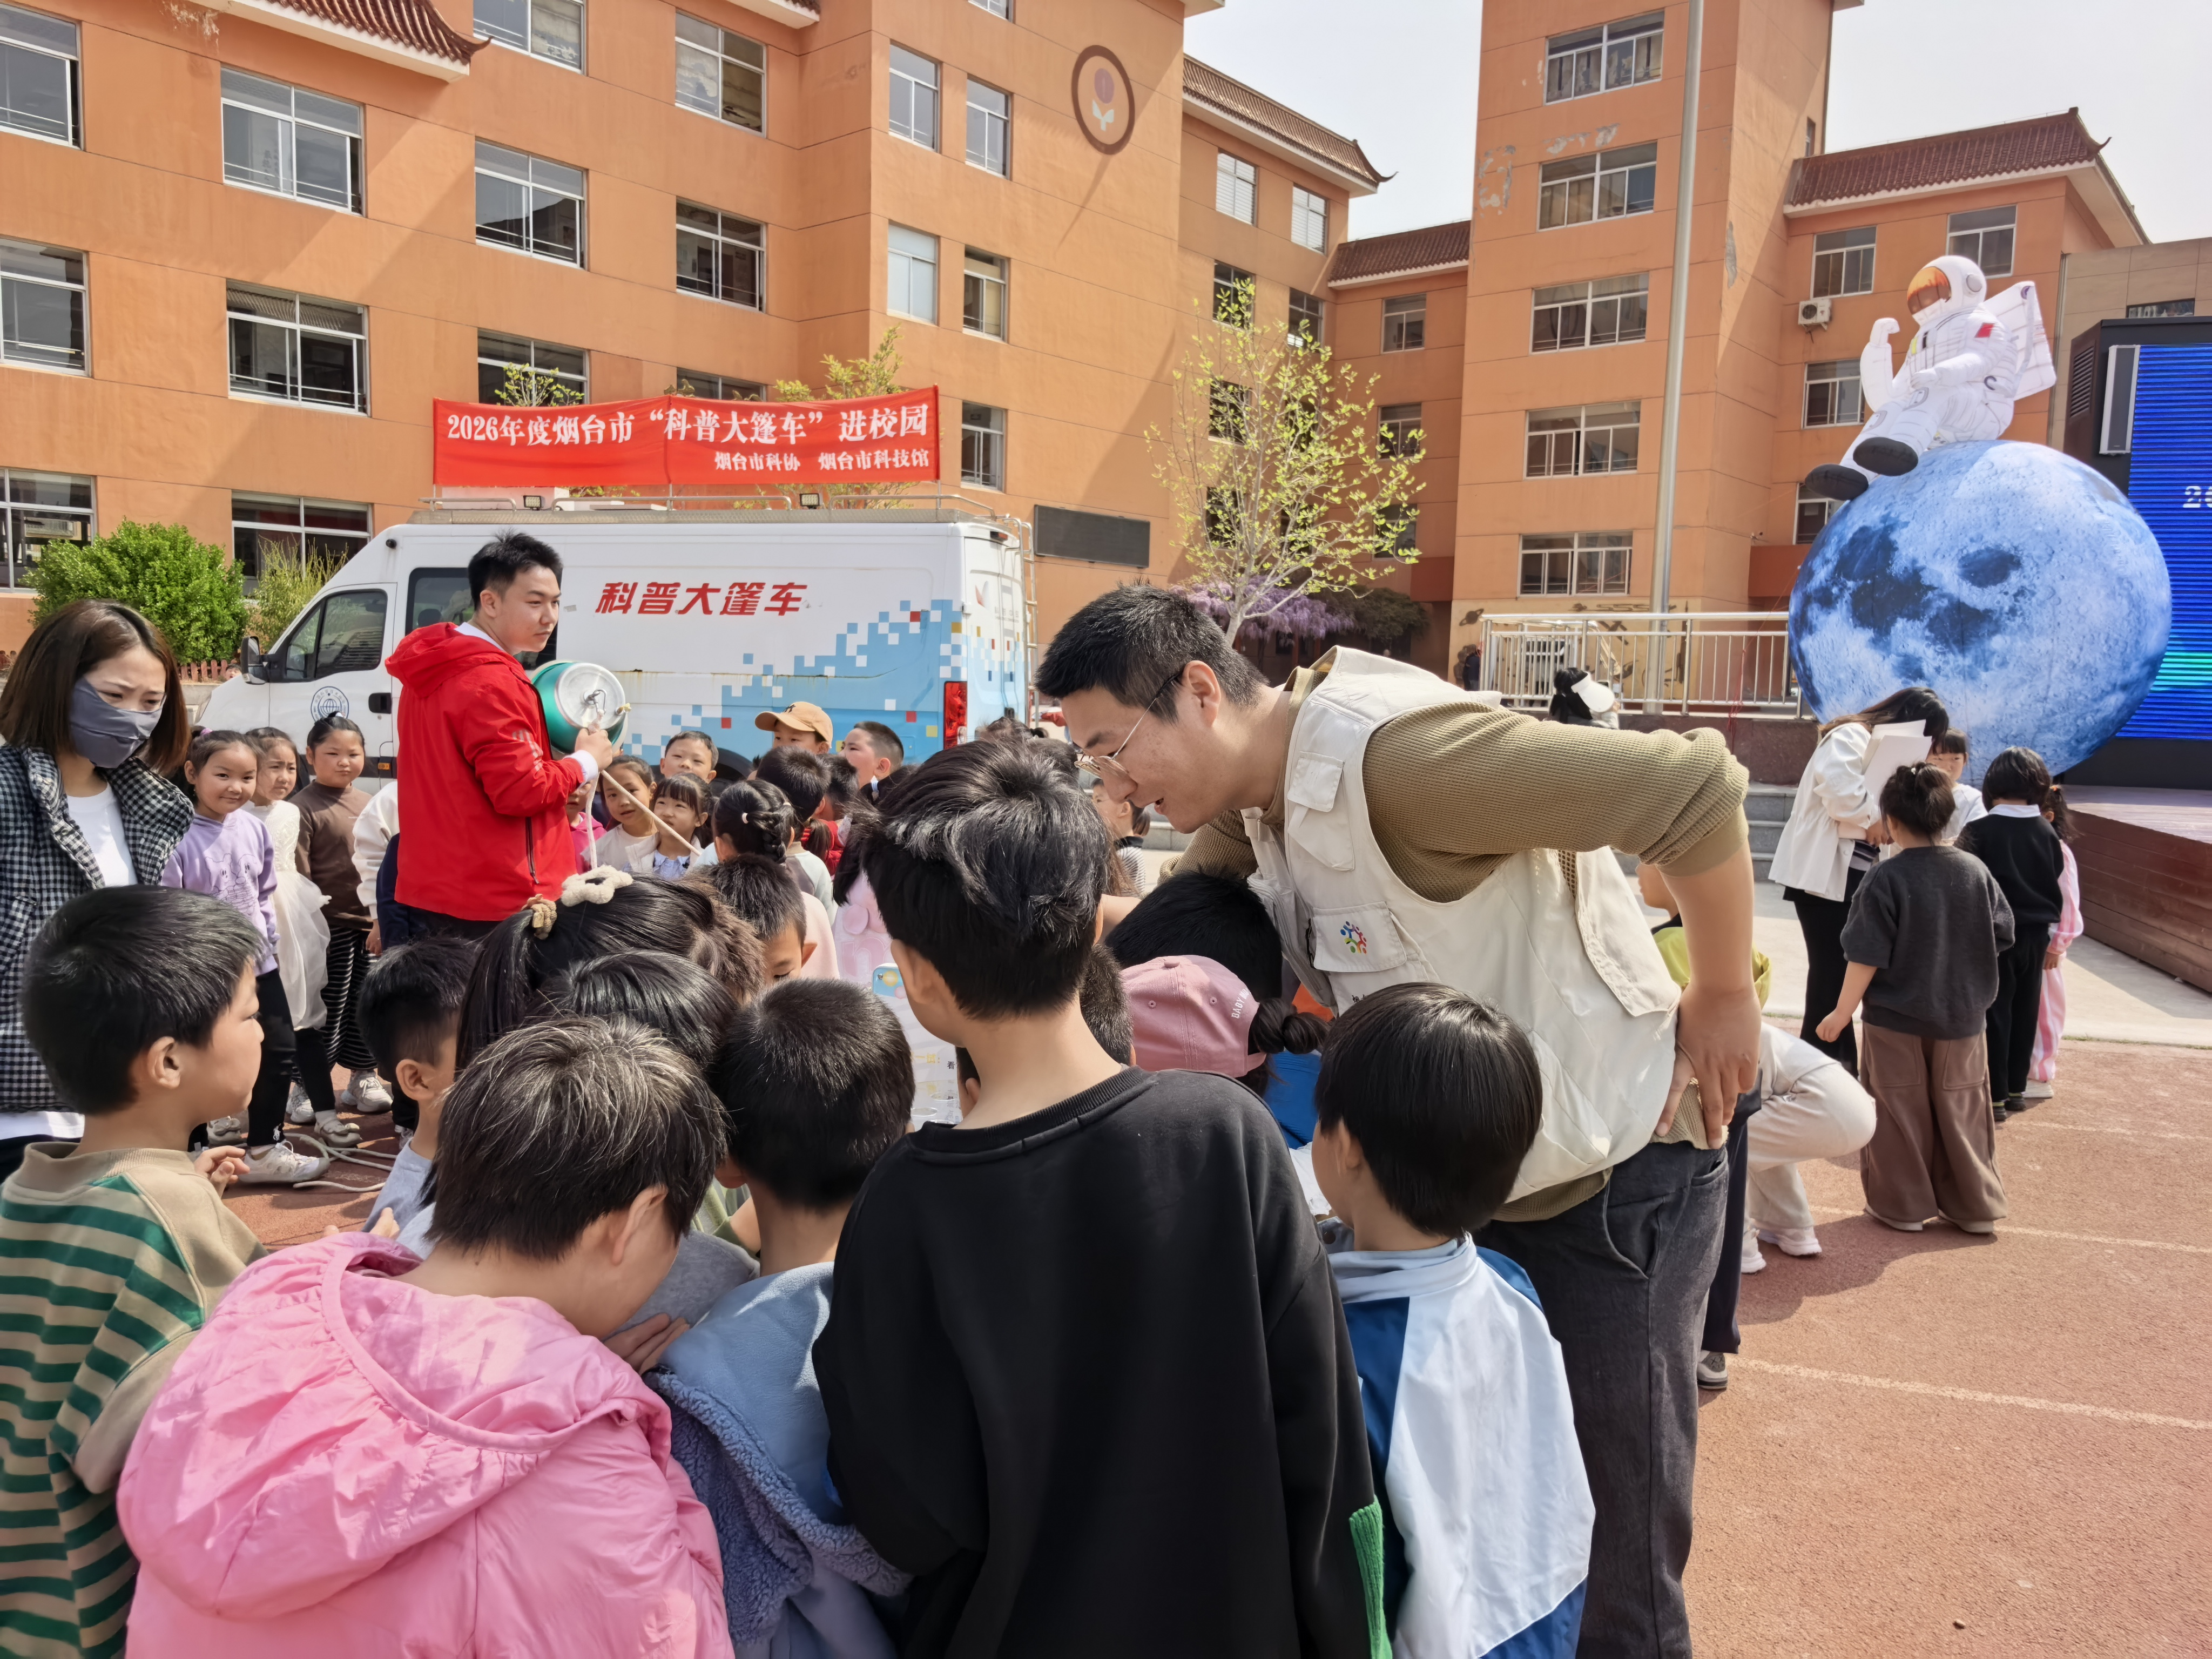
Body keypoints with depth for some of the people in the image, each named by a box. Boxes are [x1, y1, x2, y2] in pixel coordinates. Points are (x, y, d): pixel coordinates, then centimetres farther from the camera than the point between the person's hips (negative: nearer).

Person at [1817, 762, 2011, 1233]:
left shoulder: (1887, 879, -18)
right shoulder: (1976, 871, -5)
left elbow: (1866, 957, -18)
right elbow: (2002, 937, 5)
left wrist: (1842, 1013, -9)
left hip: (1895, 1021, -4)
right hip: (1962, 1019, 4)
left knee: (1900, 1116, 9)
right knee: (1962, 1112, 16)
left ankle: (1903, 1206, 18)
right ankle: (1975, 1206, 24)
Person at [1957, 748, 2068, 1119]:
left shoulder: (1979, 832, -13)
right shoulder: (2048, 834, 3)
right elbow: (2060, 892, 9)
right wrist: (2053, 941, 16)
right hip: (2035, 935, 5)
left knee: (1995, 1012, 0)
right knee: (2025, 1011, 13)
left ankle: (1996, 1096, 2)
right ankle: (2016, 1088, 23)